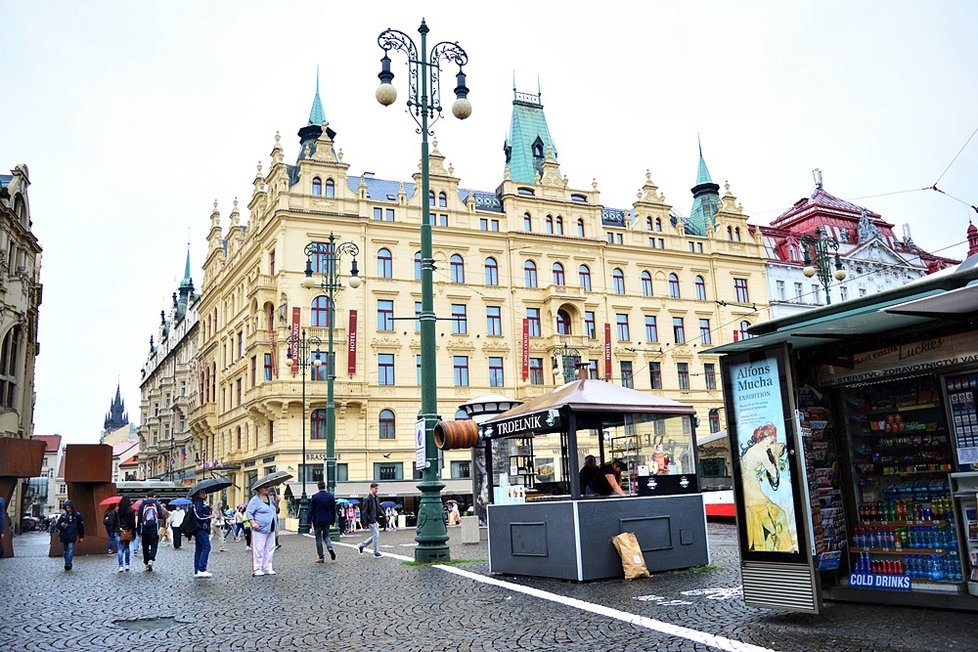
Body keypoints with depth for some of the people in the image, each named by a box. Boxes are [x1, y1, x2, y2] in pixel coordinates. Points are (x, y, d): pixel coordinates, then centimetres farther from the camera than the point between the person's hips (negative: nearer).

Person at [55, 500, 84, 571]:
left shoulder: (77, 515, 0)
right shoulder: (63, 515, 6)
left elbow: (81, 526, 6)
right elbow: (58, 525, 10)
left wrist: (81, 536, 8)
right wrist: (61, 525, -15)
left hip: (72, 536, -4)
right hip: (64, 536, 4)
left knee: (70, 549, -14)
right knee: (66, 550, 10)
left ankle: (68, 564, -21)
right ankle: (67, 565, 17)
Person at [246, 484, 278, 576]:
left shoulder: (270, 498, 14)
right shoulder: (255, 500, -6)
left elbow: (275, 509, 26)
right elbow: (248, 512, -8)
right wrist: (253, 523, -20)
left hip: (271, 530, 7)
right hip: (260, 529, -7)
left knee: (270, 549, 9)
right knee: (259, 550, -4)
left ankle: (267, 568, 17)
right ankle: (257, 569, 4)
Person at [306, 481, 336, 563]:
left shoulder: (315, 497, -10)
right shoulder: (330, 496, 0)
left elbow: (311, 510, -8)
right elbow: (333, 509, 5)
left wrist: (309, 520, 0)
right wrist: (333, 520, 14)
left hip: (317, 521, -3)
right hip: (327, 520, 3)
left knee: (318, 538, 6)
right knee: (326, 536, 18)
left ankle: (321, 557, 5)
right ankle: (330, 547, -10)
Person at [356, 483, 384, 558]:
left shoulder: (376, 498, 12)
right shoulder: (367, 499, -13)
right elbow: (364, 511, -14)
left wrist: (384, 515, 5)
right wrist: (365, 523, -16)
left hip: (376, 520, 9)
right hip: (371, 521, -9)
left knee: (374, 536, 13)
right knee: (376, 535, -7)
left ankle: (361, 545, 26)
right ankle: (376, 552, 4)